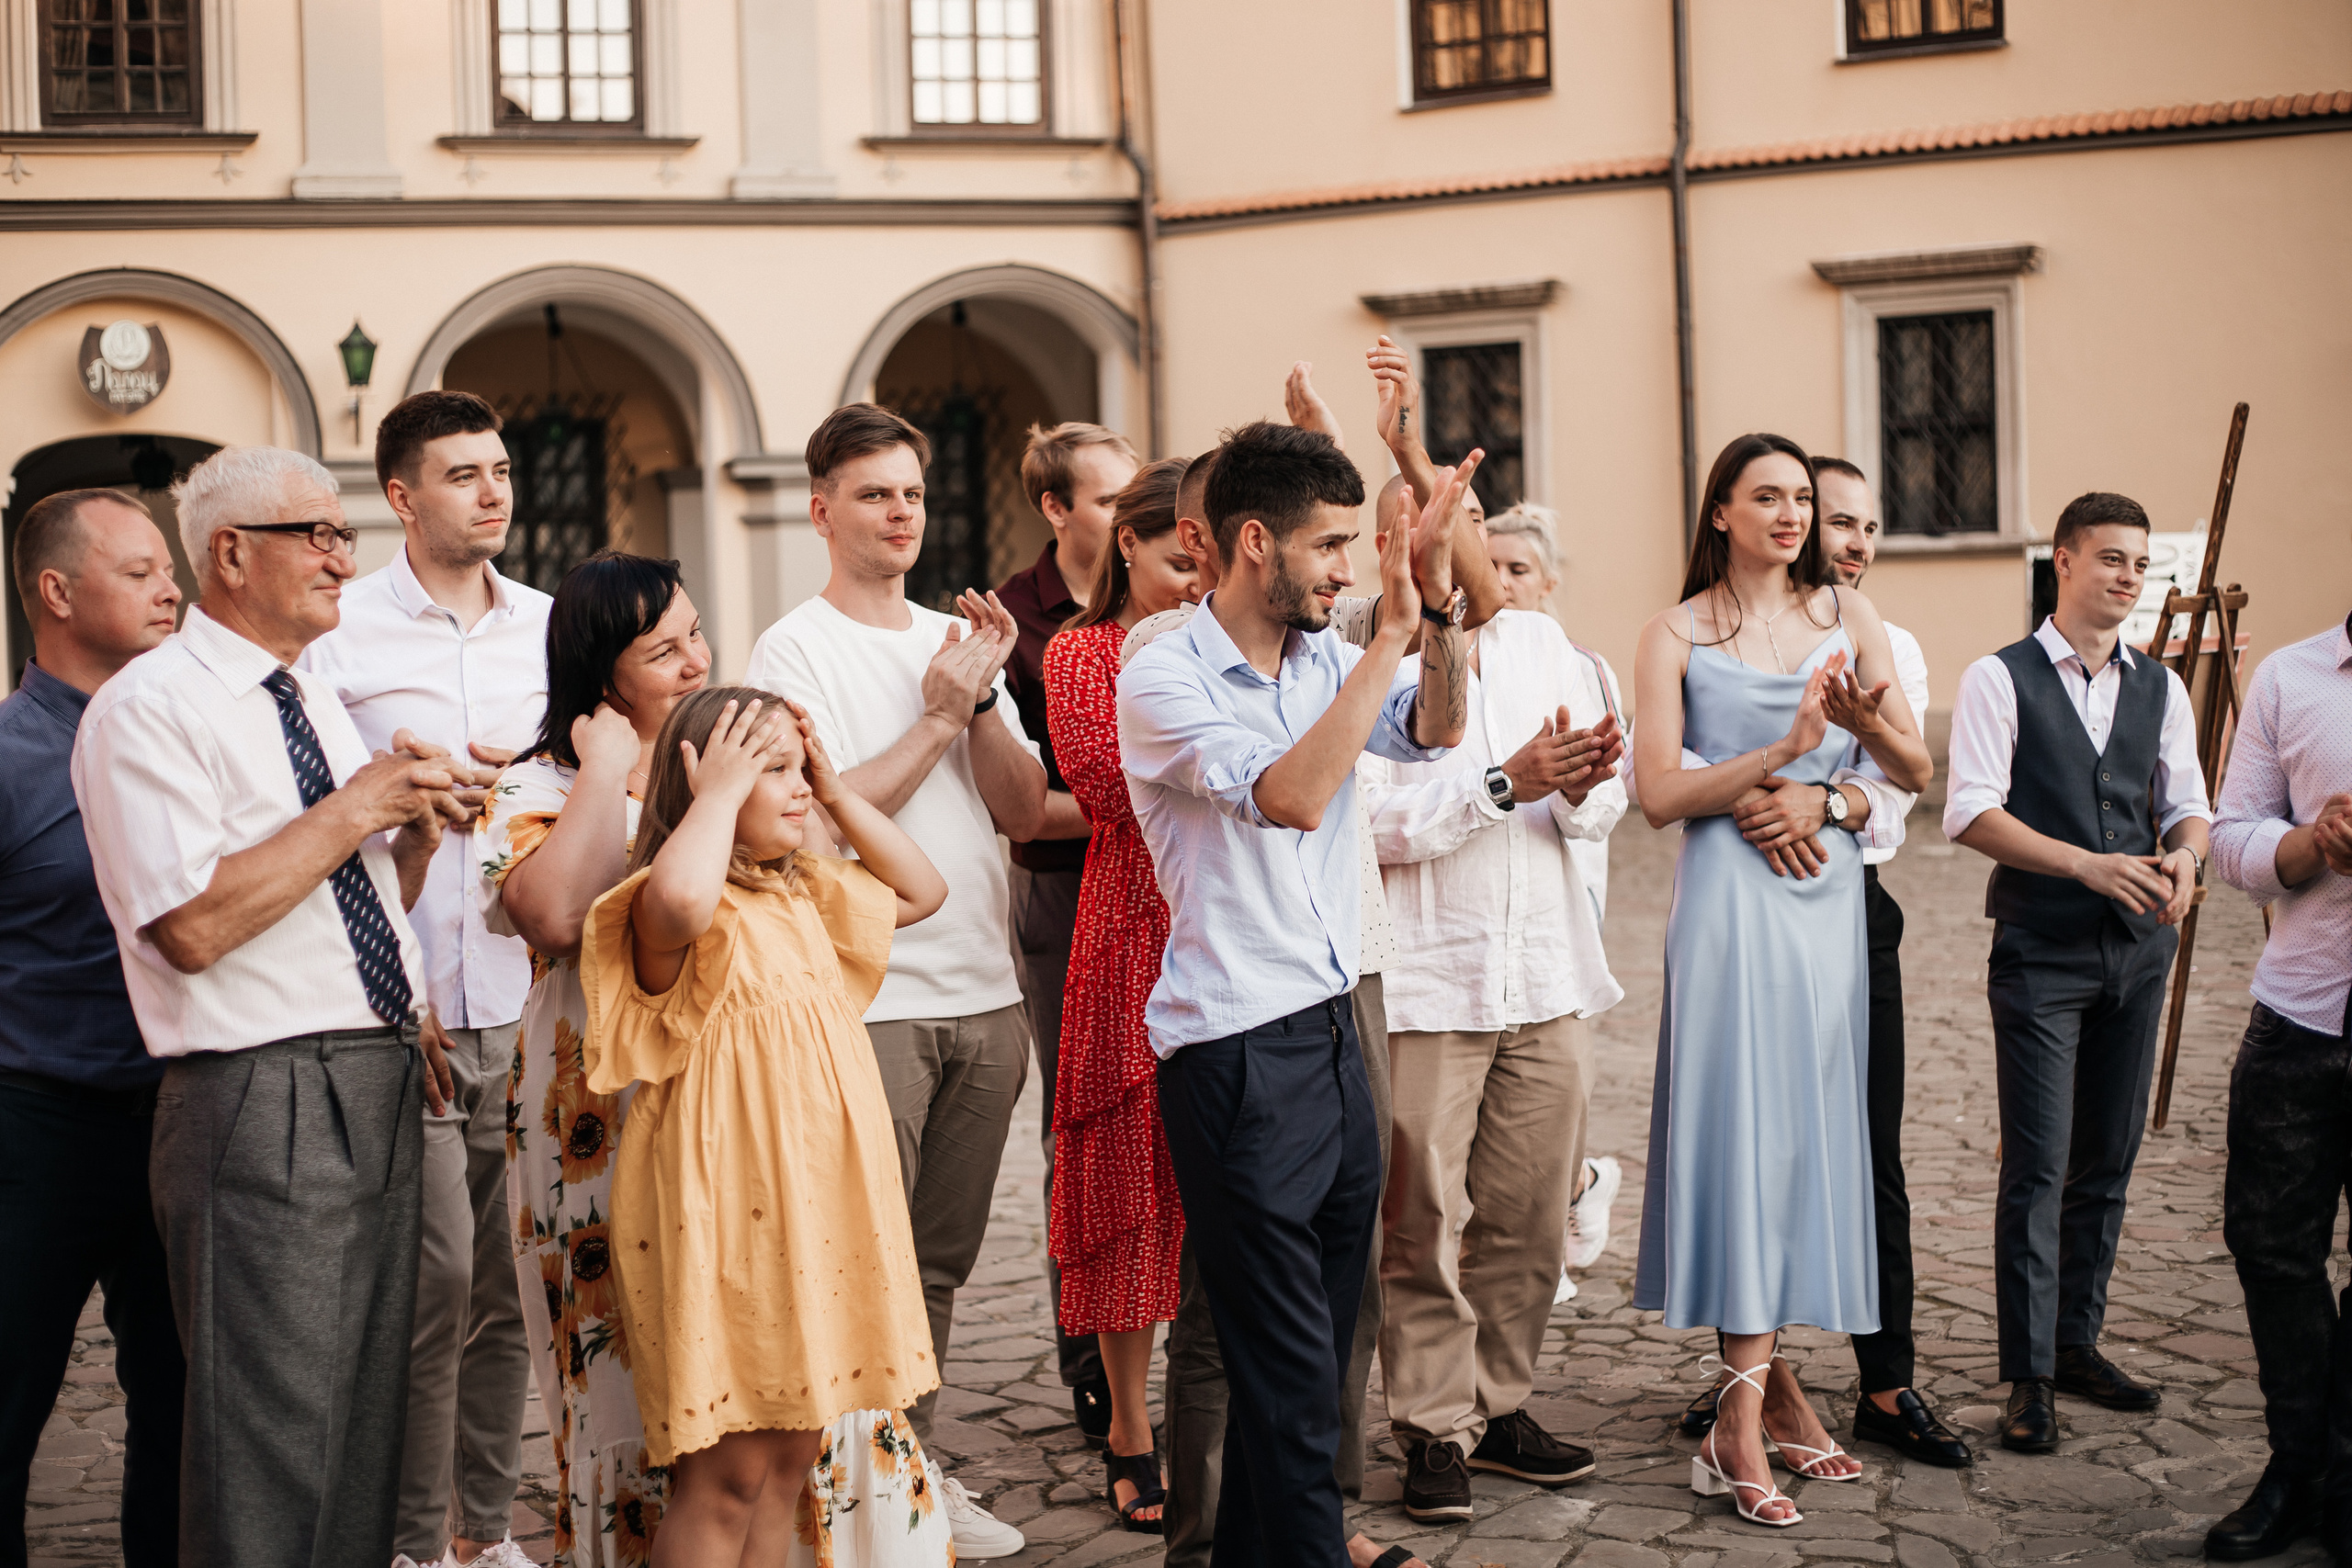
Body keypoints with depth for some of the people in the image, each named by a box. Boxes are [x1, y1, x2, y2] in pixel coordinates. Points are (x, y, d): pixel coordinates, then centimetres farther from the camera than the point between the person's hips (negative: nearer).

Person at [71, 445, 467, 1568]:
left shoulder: (315, 703, 17)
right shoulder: (148, 709, -9)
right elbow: (192, 927, -20)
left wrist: (418, 833, 4)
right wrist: (354, 808, -14)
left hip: (382, 1095, 8)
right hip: (264, 1106, -8)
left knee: (368, 1421, 14)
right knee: (272, 1444, -4)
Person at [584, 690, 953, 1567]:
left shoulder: (804, 895, 13)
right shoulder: (680, 913, -15)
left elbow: (922, 892, 23)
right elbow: (679, 901, -40)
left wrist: (836, 794, 12)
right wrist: (719, 793, -23)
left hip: (817, 1210, 9)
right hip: (726, 1217, -9)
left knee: (792, 1458, 14)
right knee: (724, 1476, -3)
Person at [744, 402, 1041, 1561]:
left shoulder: (956, 640, 13)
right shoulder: (794, 650, -4)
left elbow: (1026, 812, 6)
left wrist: (983, 699, -8)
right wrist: (938, 718, -12)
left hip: (985, 995, 6)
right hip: (868, 999, -5)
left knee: (943, 1258, 12)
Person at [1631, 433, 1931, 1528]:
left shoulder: (1847, 615, 10)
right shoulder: (1679, 634, 2)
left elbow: (1915, 772, 7)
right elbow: (1658, 794, -7)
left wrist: (1863, 721, -14)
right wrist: (1779, 752, -17)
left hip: (1830, 895, 4)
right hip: (1734, 894, -4)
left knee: (1811, 1126, 6)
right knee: (1745, 1123, -8)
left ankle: (1769, 1377, 16)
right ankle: (1746, 1416, -6)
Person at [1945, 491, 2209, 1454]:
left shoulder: (2161, 689, 11)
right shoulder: (2000, 679, -5)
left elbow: (2188, 806, 12)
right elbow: (1972, 813, -12)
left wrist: (2183, 855, -12)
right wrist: (2089, 865, -22)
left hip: (2138, 944, 5)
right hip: (2041, 948, -5)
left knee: (2109, 1157, 11)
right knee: (2038, 1165, -7)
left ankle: (2077, 1342, 24)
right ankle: (2029, 1378, -2)